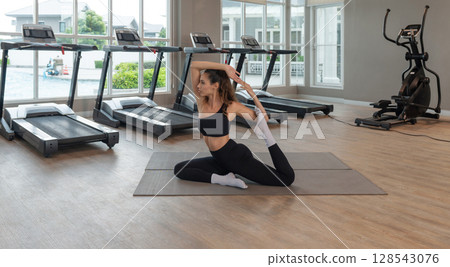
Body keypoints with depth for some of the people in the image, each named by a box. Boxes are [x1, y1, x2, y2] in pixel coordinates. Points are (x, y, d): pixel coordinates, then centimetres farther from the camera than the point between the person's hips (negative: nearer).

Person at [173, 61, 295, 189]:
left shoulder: (231, 106, -13)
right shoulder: (201, 101, -2)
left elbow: (264, 118, -3)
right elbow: (194, 66, -10)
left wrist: (252, 94, -14)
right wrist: (224, 67, -14)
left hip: (237, 157, -6)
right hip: (219, 160, 6)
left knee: (287, 178, -10)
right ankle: (222, 179, -11)